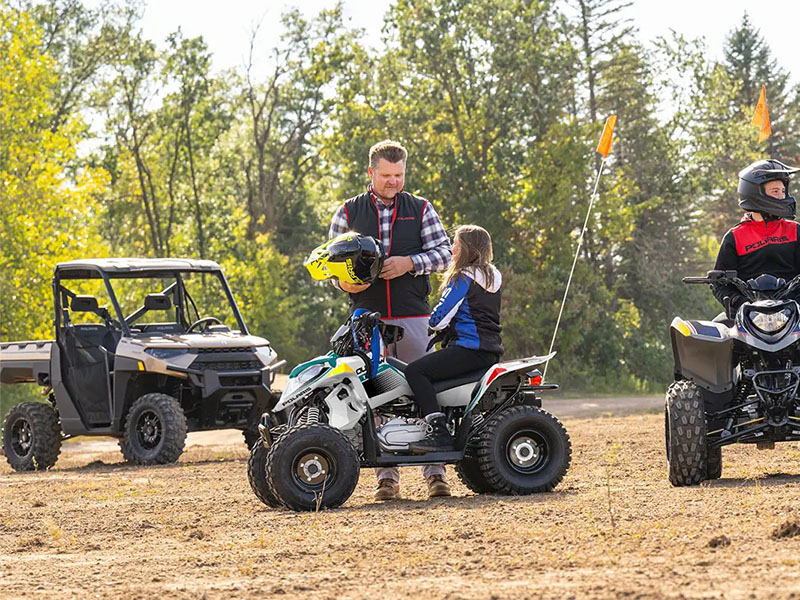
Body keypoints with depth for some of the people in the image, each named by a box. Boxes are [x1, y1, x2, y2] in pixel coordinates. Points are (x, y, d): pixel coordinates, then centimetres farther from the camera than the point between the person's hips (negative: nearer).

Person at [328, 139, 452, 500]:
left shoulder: (420, 210, 11)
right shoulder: (349, 212, 11)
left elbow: (443, 253, 5)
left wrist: (409, 262, -12)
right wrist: (343, 281, -9)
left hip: (413, 315, 0)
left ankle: (434, 471, 1)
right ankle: (387, 475, 2)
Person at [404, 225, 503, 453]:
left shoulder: (463, 278, -11)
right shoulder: (493, 277, 17)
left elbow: (439, 319, -12)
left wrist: (432, 324, 10)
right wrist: (446, 328, 20)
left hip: (470, 348, -10)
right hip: (491, 350, 10)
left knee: (415, 371, -14)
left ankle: (439, 433, -25)